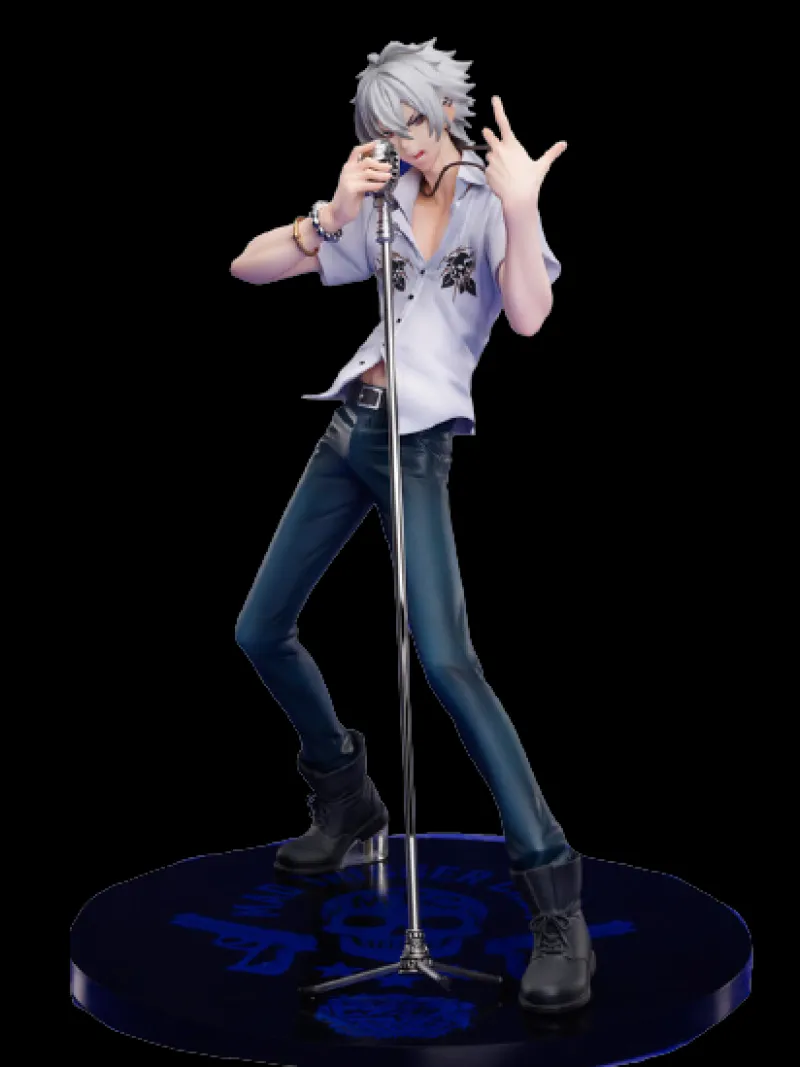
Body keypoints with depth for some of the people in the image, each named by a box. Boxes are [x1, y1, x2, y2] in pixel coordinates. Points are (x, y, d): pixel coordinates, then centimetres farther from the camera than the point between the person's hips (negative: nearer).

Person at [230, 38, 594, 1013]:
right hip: (347, 430, 6)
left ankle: (557, 907, -23)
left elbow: (528, 317, -20)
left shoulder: (491, 201, -2)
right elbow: (248, 269, 5)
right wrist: (332, 216, -10)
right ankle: (348, 807, 32)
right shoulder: (378, 210, 11)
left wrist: (520, 207, -32)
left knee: (443, 658, -23)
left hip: (417, 445, -6)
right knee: (260, 631, 9)